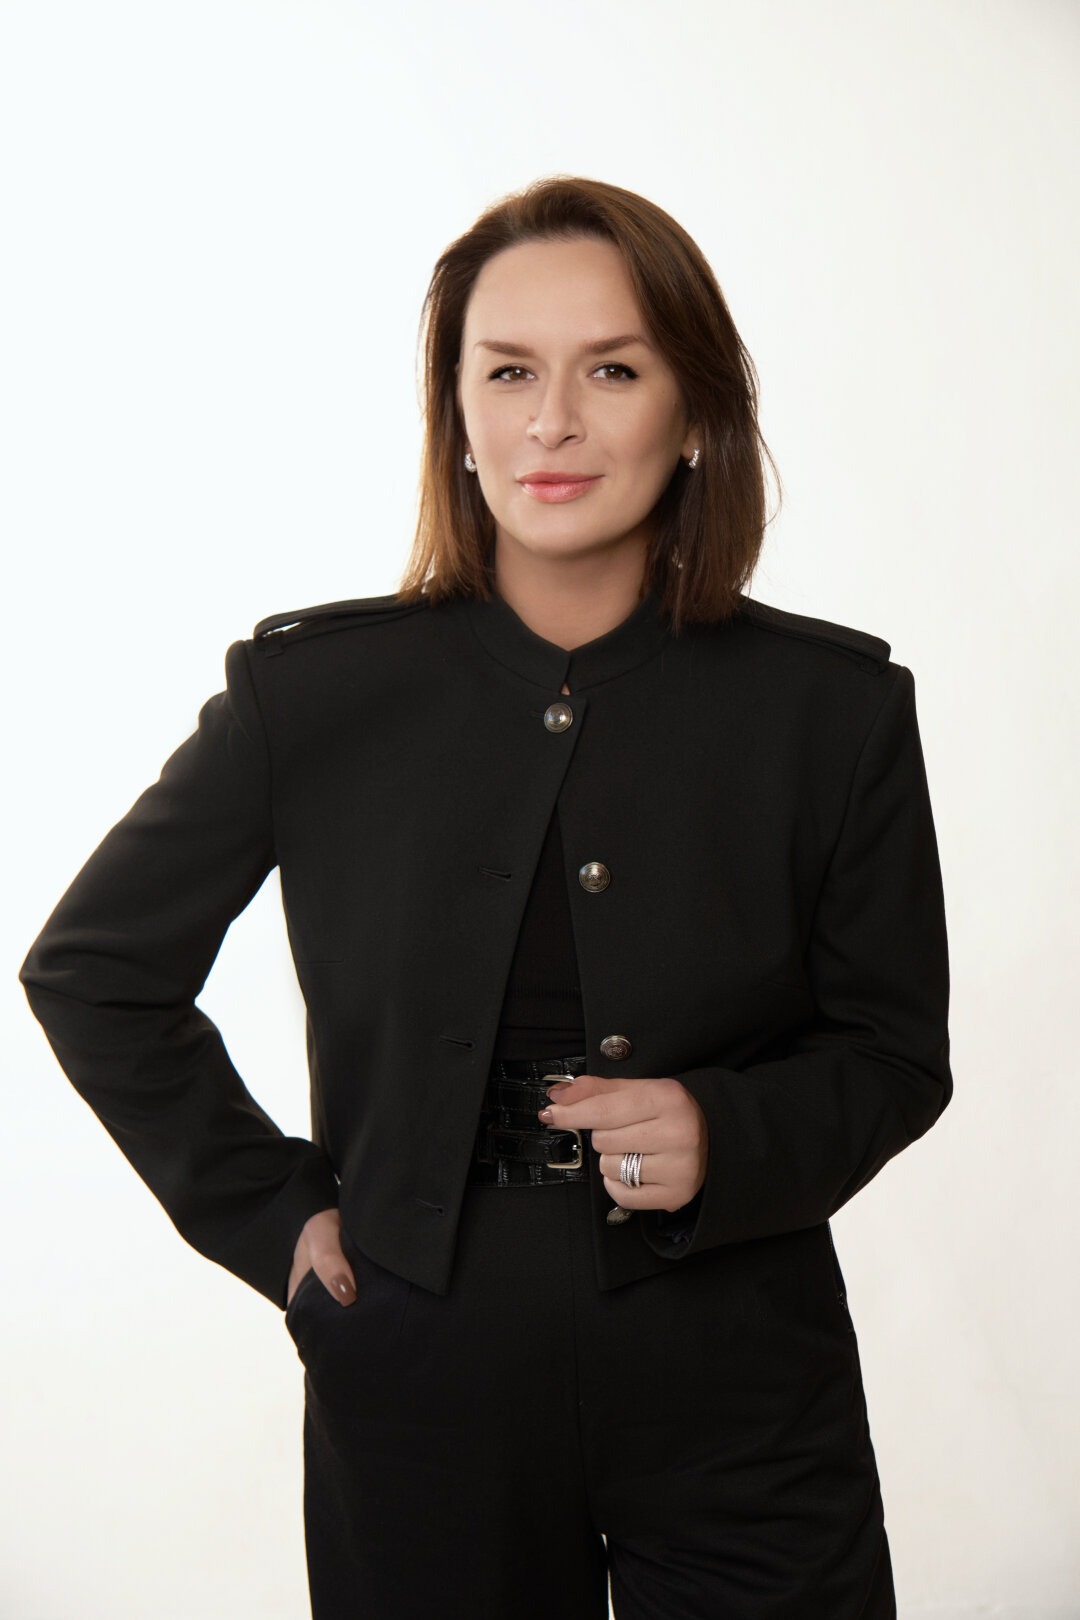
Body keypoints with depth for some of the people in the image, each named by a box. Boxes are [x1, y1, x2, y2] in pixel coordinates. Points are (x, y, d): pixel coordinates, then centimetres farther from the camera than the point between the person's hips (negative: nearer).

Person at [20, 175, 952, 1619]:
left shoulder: (836, 705, -4)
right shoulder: (312, 692, -5)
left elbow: (896, 1051, 4)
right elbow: (91, 971, 7)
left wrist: (729, 1139, -15)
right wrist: (264, 1207, 1)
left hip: (739, 1384, 1)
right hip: (424, 1382, 0)